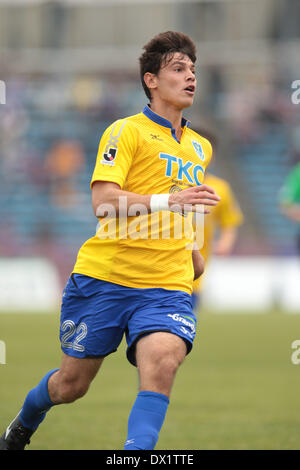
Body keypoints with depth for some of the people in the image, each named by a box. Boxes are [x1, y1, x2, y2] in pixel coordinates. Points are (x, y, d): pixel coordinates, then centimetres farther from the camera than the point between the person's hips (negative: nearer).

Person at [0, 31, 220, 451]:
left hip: (167, 285, 4)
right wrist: (166, 201, -30)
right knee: (71, 384, 9)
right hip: (103, 275, -4)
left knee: (162, 365, -26)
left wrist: (194, 258, 32)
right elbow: (103, 202, -18)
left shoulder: (201, 148, 17)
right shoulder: (126, 131, -4)